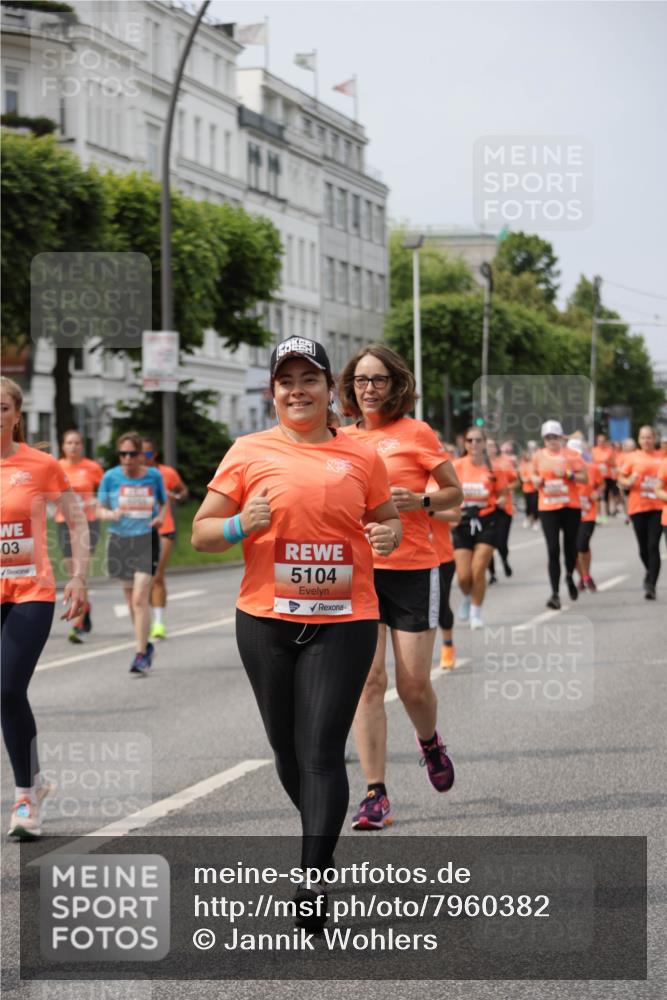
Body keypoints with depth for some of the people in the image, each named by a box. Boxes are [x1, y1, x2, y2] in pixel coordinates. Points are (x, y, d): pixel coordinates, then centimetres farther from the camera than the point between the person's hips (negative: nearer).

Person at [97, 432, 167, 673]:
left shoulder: (154, 476, -1)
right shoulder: (111, 477, -1)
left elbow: (164, 503, 14)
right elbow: (100, 510, 4)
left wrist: (161, 516, -7)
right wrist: (111, 514, -18)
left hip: (147, 540, -3)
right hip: (120, 541, 3)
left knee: (140, 599, -14)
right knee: (131, 599, 14)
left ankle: (141, 655, -11)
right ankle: (145, 645, 34)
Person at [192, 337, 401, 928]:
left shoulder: (361, 457, 6)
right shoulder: (249, 452, 4)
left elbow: (388, 520, 19)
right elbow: (200, 533, 6)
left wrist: (388, 535, -4)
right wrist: (241, 525, -15)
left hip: (344, 621, -1)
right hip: (266, 619, 1)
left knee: (322, 752, -9)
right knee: (287, 747, 11)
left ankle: (315, 879, -8)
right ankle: (323, 838, 36)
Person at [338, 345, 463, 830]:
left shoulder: (416, 433, 0)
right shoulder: (344, 439, 10)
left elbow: (454, 493, 5)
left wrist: (421, 501, -14)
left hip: (412, 568, -2)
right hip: (356, 568, 2)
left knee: (414, 684, 0)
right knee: (368, 679, -6)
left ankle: (430, 742, 35)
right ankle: (375, 795, -3)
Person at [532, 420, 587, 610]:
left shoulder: (571, 455, -1)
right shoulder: (539, 456, 6)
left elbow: (585, 478, -1)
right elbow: (534, 475, 22)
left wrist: (568, 474, -17)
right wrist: (537, 480, -1)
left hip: (571, 506, 0)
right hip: (547, 508, 0)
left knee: (570, 545, 8)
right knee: (553, 549, -8)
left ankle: (570, 576, 40)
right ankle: (555, 594, -8)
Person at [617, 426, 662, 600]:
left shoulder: (662, 458, 5)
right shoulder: (632, 457, 4)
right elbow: (621, 478, 5)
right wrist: (628, 482, -15)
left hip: (658, 507, -1)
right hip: (638, 506, 1)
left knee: (653, 546, -10)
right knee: (643, 546, 9)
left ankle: (651, 585, -10)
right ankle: (650, 571, 38)